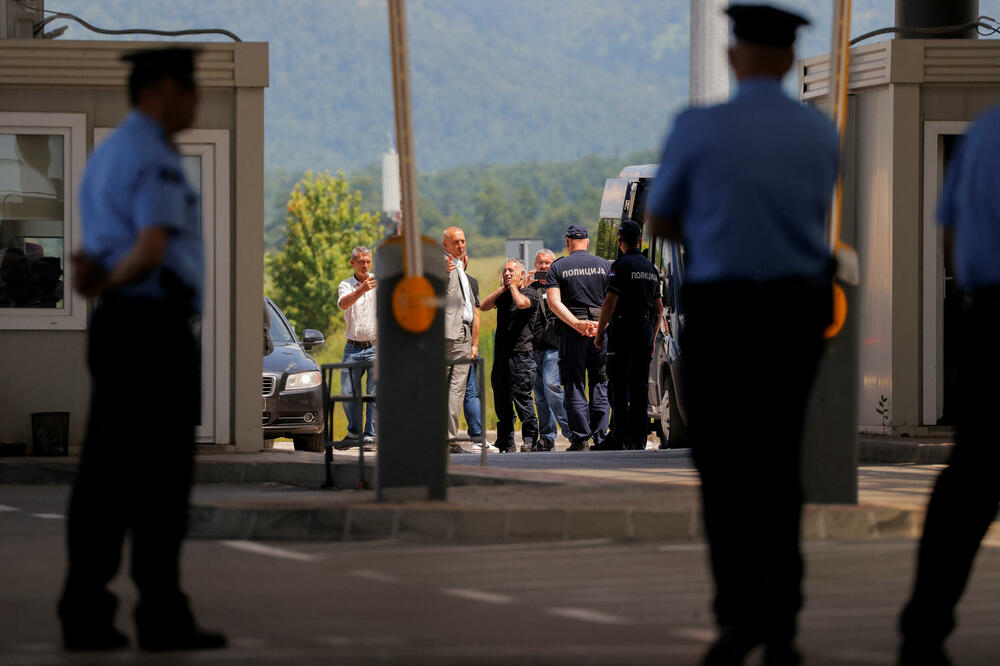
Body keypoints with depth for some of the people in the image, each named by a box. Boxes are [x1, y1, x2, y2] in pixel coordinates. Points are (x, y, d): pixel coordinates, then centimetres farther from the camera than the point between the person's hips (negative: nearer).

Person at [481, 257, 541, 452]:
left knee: (522, 396, -11)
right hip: (501, 353, 6)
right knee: (501, 400, 7)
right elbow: (484, 306, 4)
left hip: (521, 354, -6)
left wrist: (513, 286, -4)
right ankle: (505, 441, 14)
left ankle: (530, 439, -7)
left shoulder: (531, 292, 0)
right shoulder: (503, 293, 17)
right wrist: (503, 287, 3)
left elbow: (521, 303, -22)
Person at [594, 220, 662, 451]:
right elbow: (659, 308, 18)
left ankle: (620, 437, -10)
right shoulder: (651, 269, 14)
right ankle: (639, 438, 7)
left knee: (620, 385, -5)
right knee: (640, 385, 8)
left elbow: (610, 303, -15)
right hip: (645, 328, 6)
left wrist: (599, 332, -8)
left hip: (623, 328, -6)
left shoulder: (621, 266, -9)